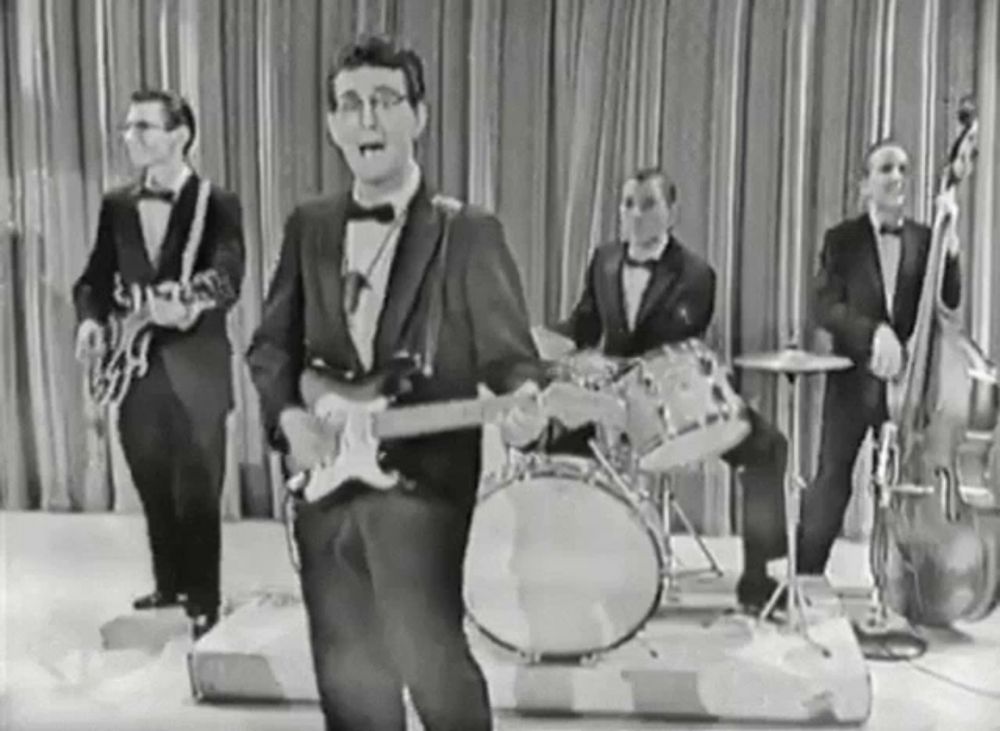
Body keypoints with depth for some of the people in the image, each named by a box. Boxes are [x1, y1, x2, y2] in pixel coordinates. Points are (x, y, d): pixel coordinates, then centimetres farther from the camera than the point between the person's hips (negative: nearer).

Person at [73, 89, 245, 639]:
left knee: (197, 497, 1)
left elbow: (227, 277, -20)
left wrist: (191, 303, -41)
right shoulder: (116, 205, 10)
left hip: (195, 375, -5)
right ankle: (169, 586, 33)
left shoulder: (218, 204, -7)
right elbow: (95, 277, 11)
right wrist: (91, 318, -10)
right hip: (136, 373, 5)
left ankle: (203, 602, 15)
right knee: (154, 493, 16)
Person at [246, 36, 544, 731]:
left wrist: (521, 404, -29)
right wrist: (289, 415, -4)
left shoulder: (468, 231, -5)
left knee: (431, 657, -7)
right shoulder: (309, 226, 8)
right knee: (346, 670, 14)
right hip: (326, 478, 5)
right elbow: (271, 343, 14)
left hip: (422, 479, -5)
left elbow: (508, 350, -7)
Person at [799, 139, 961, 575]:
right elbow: (825, 309, -7)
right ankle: (806, 576, 11)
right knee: (832, 480, 0)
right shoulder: (841, 240, 2)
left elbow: (950, 301, 0)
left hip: (908, 380, 2)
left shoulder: (924, 240, 9)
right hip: (853, 379, -2)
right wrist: (873, 331, -23)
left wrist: (949, 252, -16)